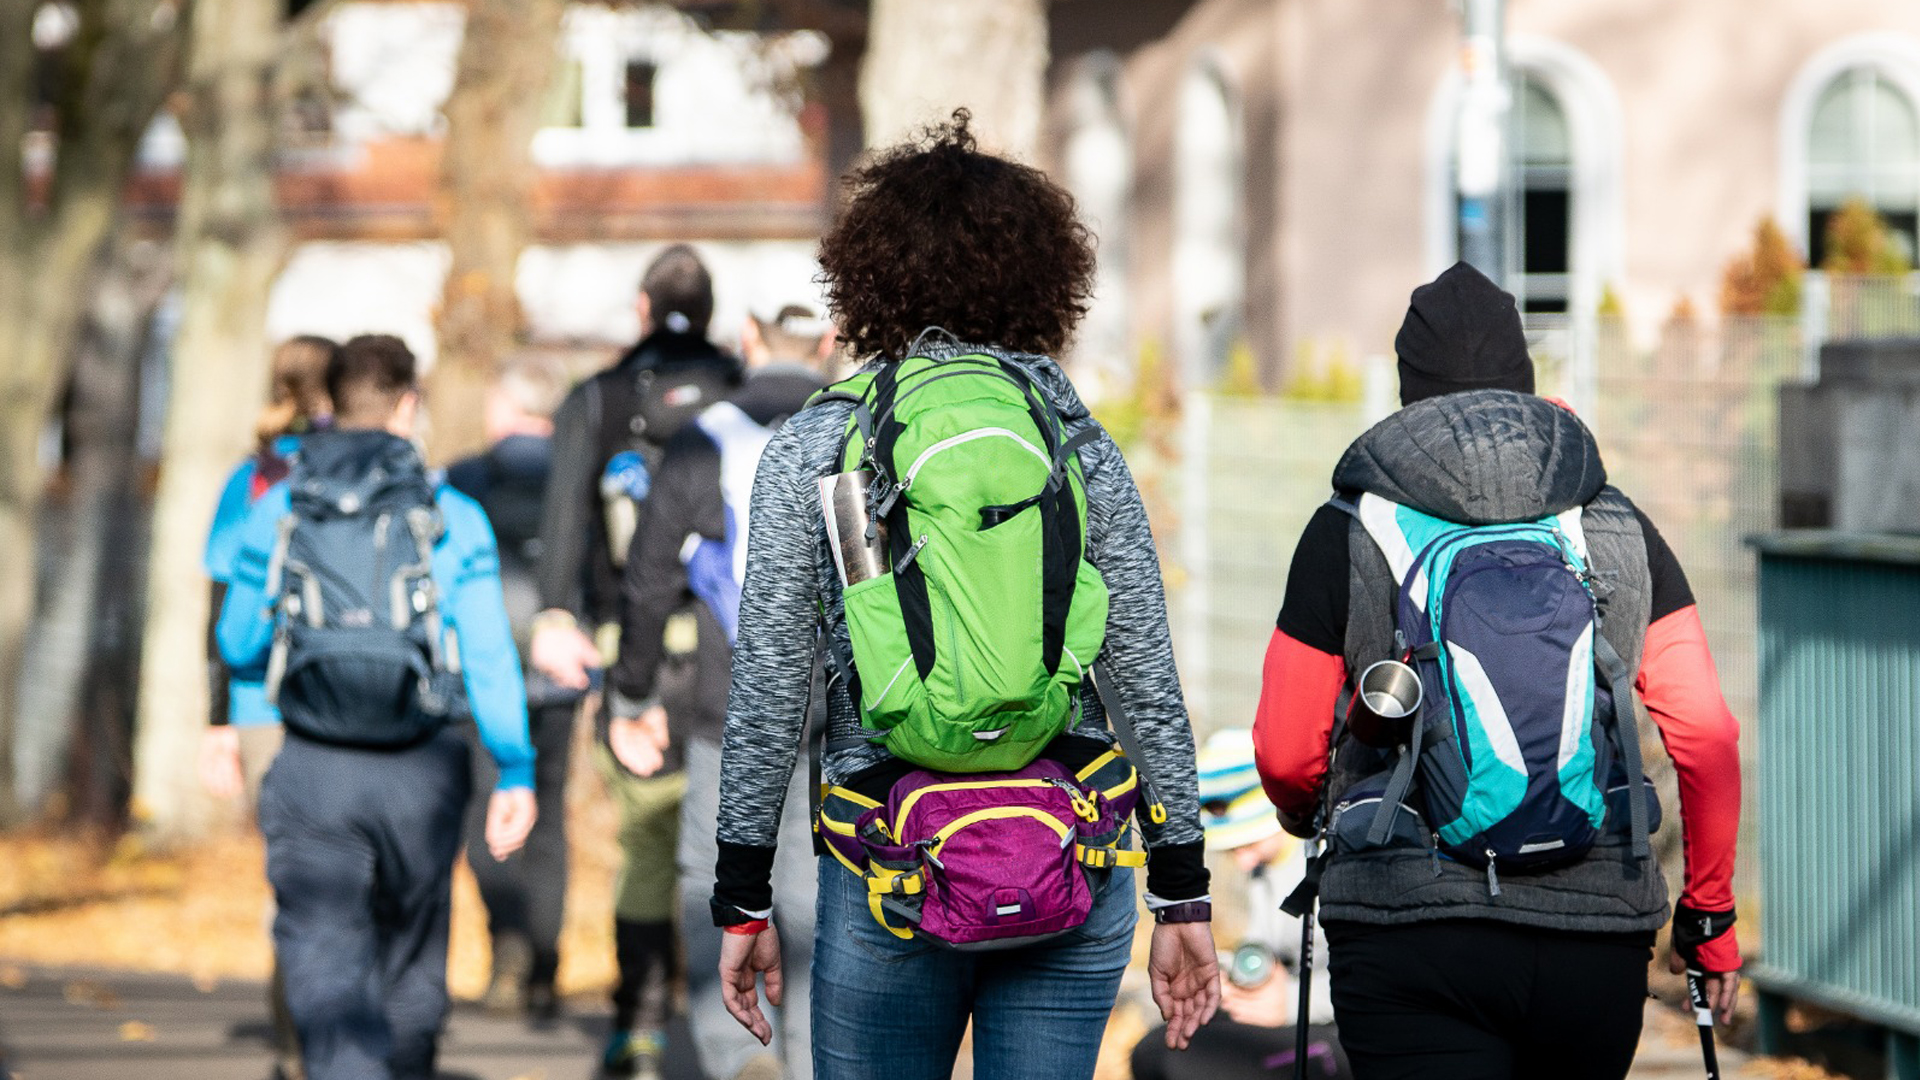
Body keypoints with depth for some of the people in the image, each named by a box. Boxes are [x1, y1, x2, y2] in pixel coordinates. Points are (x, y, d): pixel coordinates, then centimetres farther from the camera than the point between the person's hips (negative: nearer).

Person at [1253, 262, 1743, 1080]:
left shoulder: (1348, 532, 3)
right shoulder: (1619, 531, 9)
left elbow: (1285, 757, 5)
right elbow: (1707, 737, 4)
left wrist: (1306, 814, 28)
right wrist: (1710, 913, 16)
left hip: (1409, 932, -2)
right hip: (1597, 937, 2)